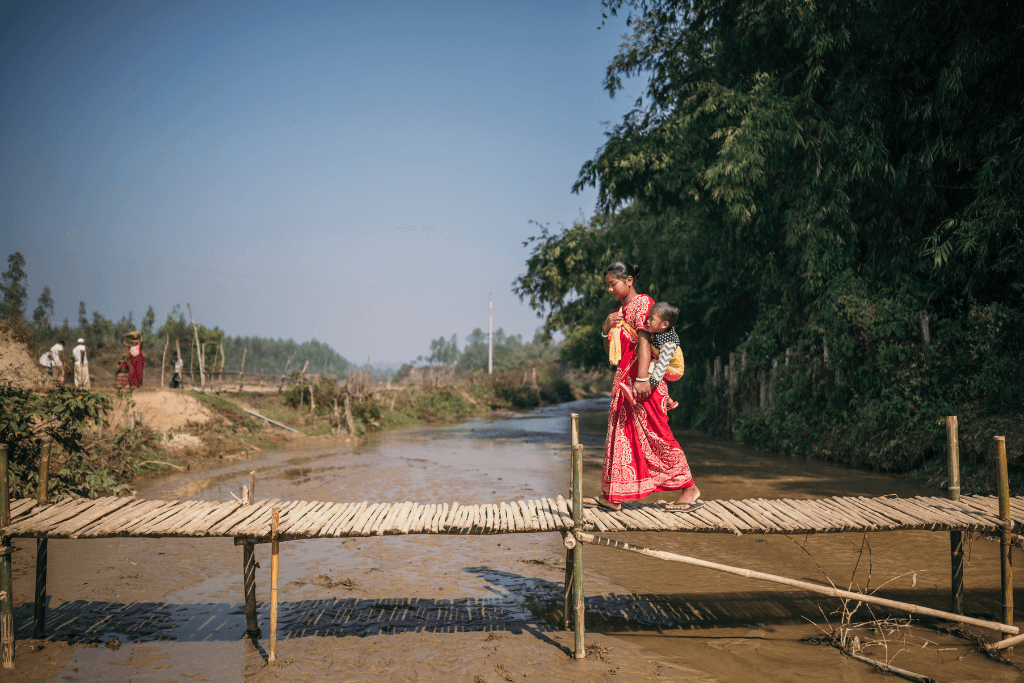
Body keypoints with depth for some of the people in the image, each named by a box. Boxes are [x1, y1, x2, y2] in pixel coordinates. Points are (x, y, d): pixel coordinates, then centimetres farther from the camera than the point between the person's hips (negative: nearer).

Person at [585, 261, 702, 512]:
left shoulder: (641, 303, -6)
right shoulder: (620, 311, 21)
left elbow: (644, 340, -18)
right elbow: (611, 351, 23)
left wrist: (642, 378, -27)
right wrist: (606, 328, 3)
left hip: (642, 381, -9)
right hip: (624, 379, 9)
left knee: (655, 434, -7)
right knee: (620, 435, 6)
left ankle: (689, 489, 2)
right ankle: (612, 496, 9)